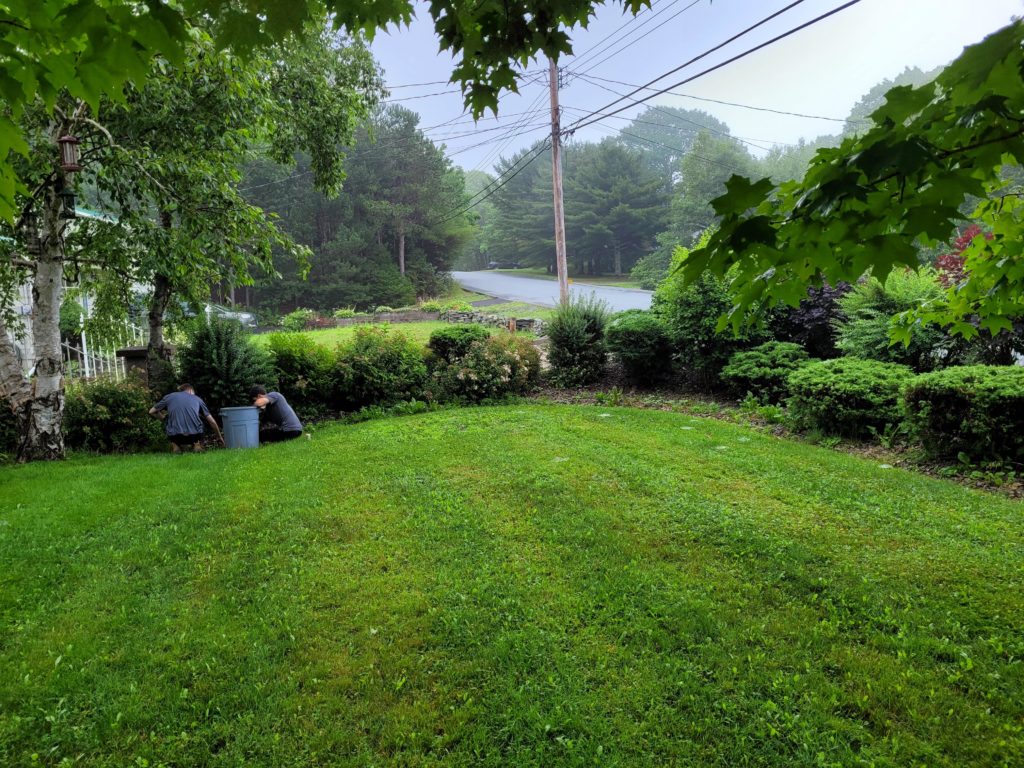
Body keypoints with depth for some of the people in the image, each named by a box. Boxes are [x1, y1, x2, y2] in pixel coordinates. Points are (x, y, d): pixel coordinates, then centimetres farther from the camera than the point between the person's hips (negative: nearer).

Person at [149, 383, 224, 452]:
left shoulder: (169, 396, 18)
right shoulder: (197, 399, 19)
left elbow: (151, 412, 22)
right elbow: (212, 421, 21)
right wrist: (219, 437, 34)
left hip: (175, 436, 0)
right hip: (195, 436, 0)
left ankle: (175, 445, 10)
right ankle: (197, 444, 9)